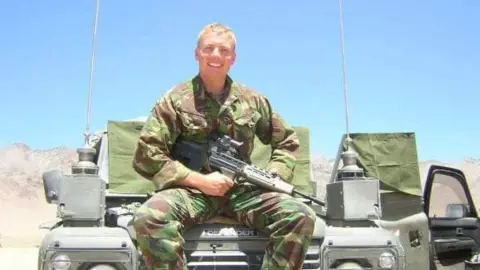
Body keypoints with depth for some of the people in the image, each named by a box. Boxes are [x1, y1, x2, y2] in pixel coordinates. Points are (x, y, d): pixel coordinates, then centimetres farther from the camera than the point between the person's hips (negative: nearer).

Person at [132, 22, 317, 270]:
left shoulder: (252, 100, 9)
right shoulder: (175, 100, -1)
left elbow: (287, 142, 21)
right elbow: (146, 157, -7)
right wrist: (199, 180, -13)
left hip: (241, 190, 3)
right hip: (191, 190, -2)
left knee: (301, 217, -21)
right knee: (148, 218, -34)